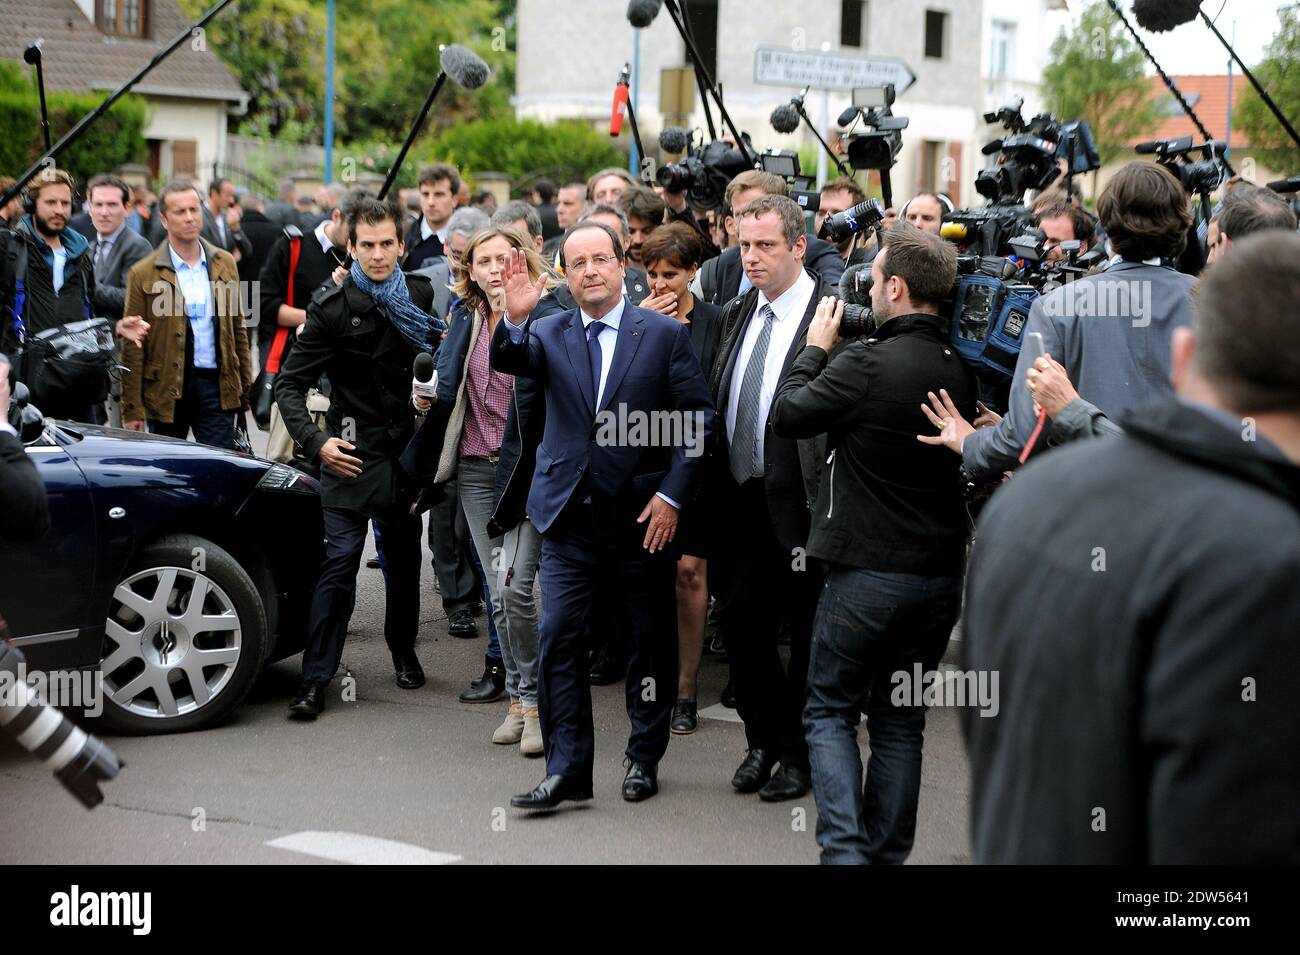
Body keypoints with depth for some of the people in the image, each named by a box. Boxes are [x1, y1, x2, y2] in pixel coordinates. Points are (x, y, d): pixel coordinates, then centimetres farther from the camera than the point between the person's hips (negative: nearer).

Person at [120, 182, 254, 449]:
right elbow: (133, 348, -3)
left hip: (217, 386, 2)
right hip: (167, 390, -2)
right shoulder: (143, 274, -1)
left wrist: (246, 388, 11)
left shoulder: (225, 264, 10)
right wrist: (132, 410, -6)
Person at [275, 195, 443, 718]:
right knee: (339, 562, -11)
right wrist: (315, 441, -18)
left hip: (405, 451, 4)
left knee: (404, 559, 14)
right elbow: (290, 385, -6)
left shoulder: (420, 296, 4)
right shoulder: (332, 308, -7)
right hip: (349, 455, -4)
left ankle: (403, 649, 34)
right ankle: (316, 679, -8)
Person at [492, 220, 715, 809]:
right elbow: (508, 361, -13)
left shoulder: (666, 334, 0)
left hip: (643, 516, -1)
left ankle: (644, 759, 24)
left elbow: (698, 422, -2)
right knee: (557, 640, -6)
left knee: (650, 643, 9)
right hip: (569, 517, 1)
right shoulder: (550, 334, 7)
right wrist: (515, 319, -33)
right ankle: (567, 769, -1)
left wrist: (672, 495, -9)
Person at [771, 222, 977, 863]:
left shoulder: (865, 363, -18)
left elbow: (787, 414, -7)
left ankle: (845, 849, -5)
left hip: (867, 569, -5)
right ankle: (888, 853, 17)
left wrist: (816, 348, 10)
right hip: (941, 570, 5)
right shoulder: (961, 370, 1)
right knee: (900, 720, 14)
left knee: (829, 712, 8)